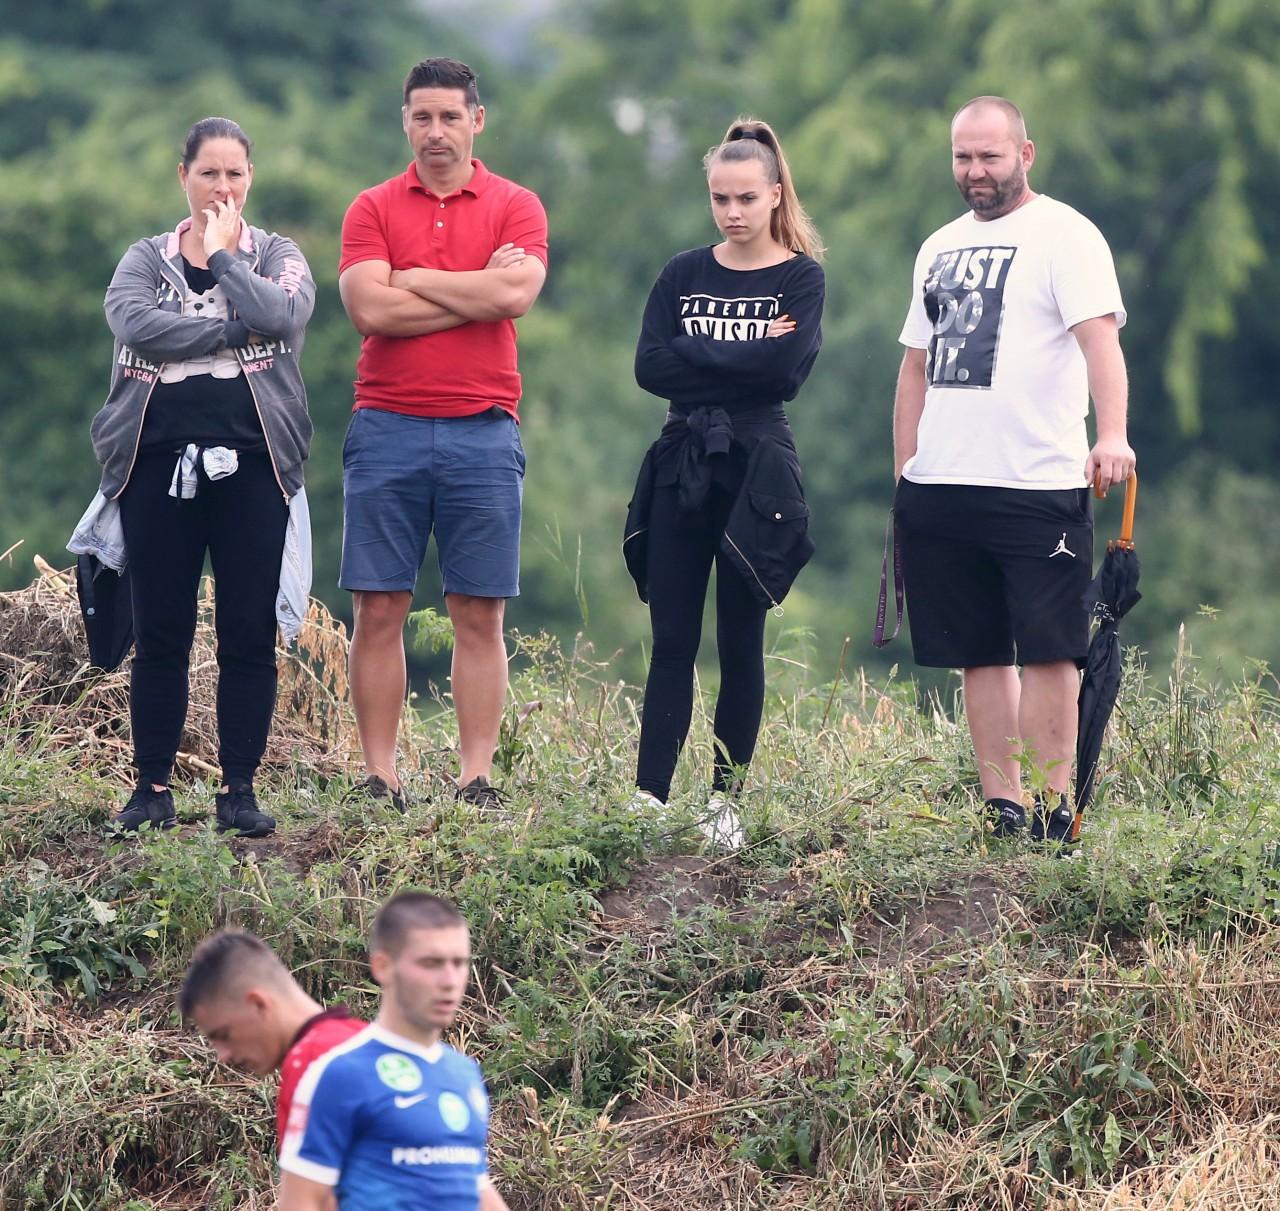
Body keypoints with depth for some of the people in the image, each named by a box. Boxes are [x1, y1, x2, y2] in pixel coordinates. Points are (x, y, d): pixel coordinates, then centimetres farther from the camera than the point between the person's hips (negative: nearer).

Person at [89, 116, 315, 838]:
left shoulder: (278, 256, 10)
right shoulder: (146, 259, 11)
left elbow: (280, 317, -13)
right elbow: (136, 325, -11)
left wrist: (221, 254, -3)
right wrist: (233, 330, -13)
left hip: (252, 461, 0)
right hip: (158, 461, 0)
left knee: (250, 630, -1)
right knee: (161, 631, 1)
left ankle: (240, 789, 4)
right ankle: (153, 786, 7)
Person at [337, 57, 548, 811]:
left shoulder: (515, 207, 6)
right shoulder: (373, 210, 7)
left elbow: (518, 292, -13)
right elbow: (369, 308, -9)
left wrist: (415, 279, -5)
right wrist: (477, 291, -6)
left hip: (483, 431, -1)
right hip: (388, 430, 1)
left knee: (480, 615, 1)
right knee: (379, 611, 0)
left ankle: (478, 780, 4)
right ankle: (381, 781, 4)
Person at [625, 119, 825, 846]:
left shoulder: (800, 278, 1)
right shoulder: (684, 275, 9)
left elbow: (786, 369, -15)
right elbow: (651, 368, -4)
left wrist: (697, 355, -9)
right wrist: (743, 358, -10)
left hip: (756, 472, -2)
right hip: (680, 469, 2)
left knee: (741, 643, 3)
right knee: (672, 642, 0)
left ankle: (727, 802, 8)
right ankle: (648, 798, -3)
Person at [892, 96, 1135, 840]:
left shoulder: (1065, 236, -4)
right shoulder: (940, 249, 18)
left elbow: (1099, 337, -18)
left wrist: (1113, 434, -33)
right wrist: (904, 473, 17)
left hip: (1037, 490, -7)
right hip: (940, 491, 7)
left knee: (1048, 651, -6)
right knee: (980, 656, 8)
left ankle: (1052, 808, -4)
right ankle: (1001, 809, 12)